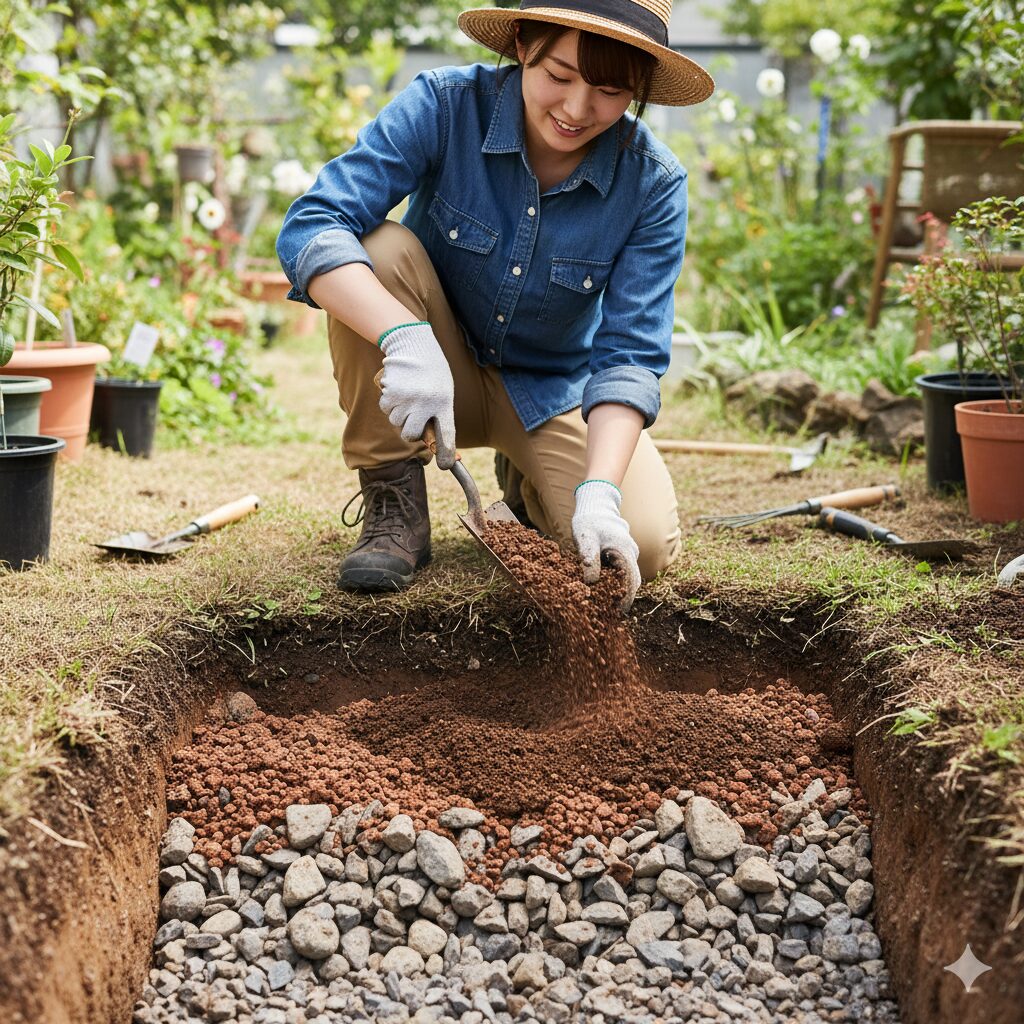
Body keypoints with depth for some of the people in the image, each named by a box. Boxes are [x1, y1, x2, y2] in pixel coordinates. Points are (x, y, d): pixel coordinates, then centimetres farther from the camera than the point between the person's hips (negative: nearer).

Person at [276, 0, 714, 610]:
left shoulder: (653, 184, -18)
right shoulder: (446, 105, -22)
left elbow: (629, 355, -20)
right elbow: (310, 227, -30)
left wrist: (599, 491, -37)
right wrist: (405, 337, -46)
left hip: (554, 389, 1)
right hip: (430, 374, 0)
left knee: (643, 546, -23)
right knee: (380, 247, -30)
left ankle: (525, 482, 14)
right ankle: (395, 511, -17)